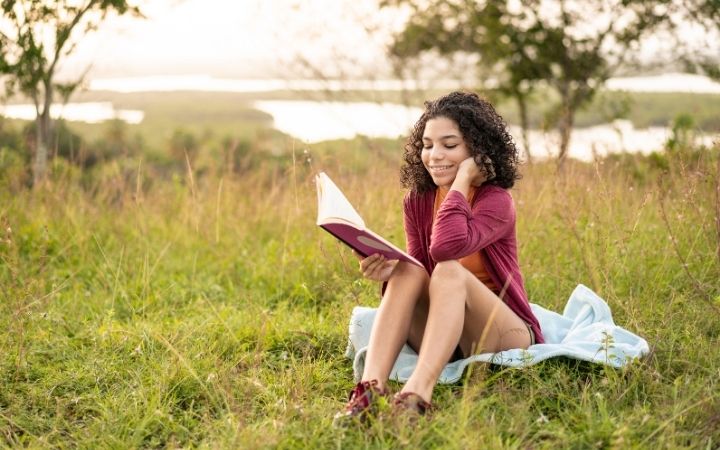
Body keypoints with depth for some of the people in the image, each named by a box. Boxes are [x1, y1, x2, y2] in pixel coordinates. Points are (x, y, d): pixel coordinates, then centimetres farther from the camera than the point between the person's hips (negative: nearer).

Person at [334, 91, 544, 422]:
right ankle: (370, 389, -41)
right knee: (409, 270, -23)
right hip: (441, 338, 5)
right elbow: (418, 277, -1)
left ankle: (417, 394, -49)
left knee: (449, 271, -32)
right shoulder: (417, 202, 3)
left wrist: (461, 181, -22)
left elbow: (447, 248, -34)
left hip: (505, 334, -5)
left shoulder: (496, 201, -14)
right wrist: (387, 273, -23)